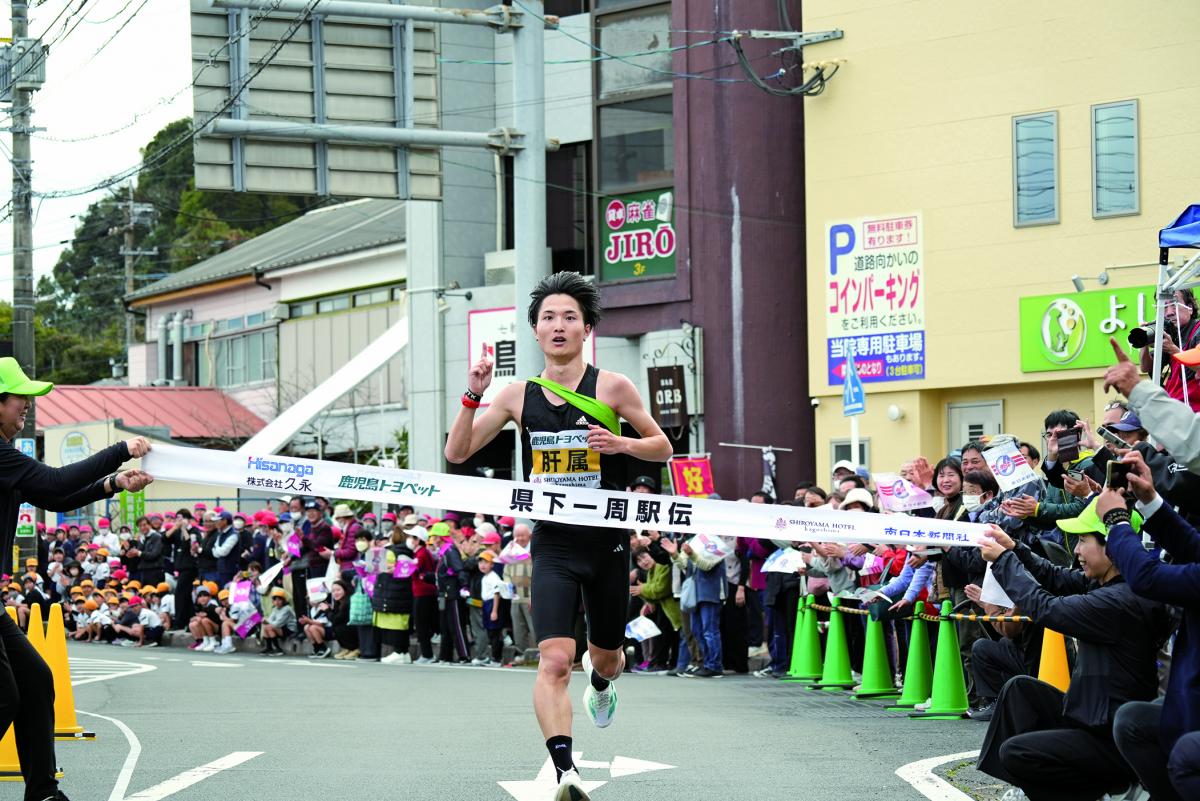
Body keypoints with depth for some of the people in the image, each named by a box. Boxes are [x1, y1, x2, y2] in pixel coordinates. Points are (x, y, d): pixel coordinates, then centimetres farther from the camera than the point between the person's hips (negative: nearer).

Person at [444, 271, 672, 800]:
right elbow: (457, 452, 5)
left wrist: (623, 444, -15)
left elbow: (662, 447, 5)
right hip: (553, 544, 0)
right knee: (554, 661, -19)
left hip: (606, 542, 0)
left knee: (606, 657, 18)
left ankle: (600, 680, 56)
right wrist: (473, 395, -9)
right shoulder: (518, 396, 3)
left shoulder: (611, 387, -4)